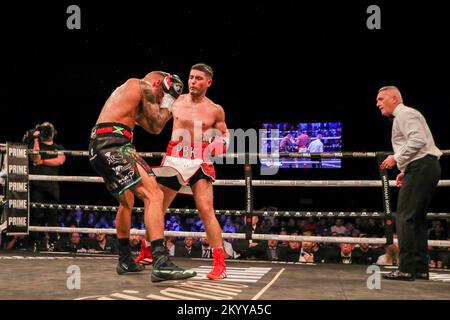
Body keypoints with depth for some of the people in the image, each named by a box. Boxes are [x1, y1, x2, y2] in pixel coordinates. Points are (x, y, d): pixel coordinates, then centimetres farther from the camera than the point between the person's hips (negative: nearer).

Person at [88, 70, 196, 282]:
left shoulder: (127, 90, 31)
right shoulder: (145, 87, 2)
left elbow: (149, 126, 34)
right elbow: (156, 126, 4)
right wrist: (167, 106, 18)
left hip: (98, 149, 10)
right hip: (113, 147, -10)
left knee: (127, 201, 26)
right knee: (153, 195, -18)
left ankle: (125, 261, 36)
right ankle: (161, 264, -28)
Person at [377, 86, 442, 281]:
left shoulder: (405, 114, -6)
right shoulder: (403, 116, 26)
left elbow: (418, 140, -21)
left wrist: (396, 158, -16)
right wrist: (405, 171, 20)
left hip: (421, 167, -11)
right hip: (428, 167, 11)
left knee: (405, 217, -11)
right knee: (417, 218, 11)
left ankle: (406, 269, -13)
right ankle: (420, 269, 12)